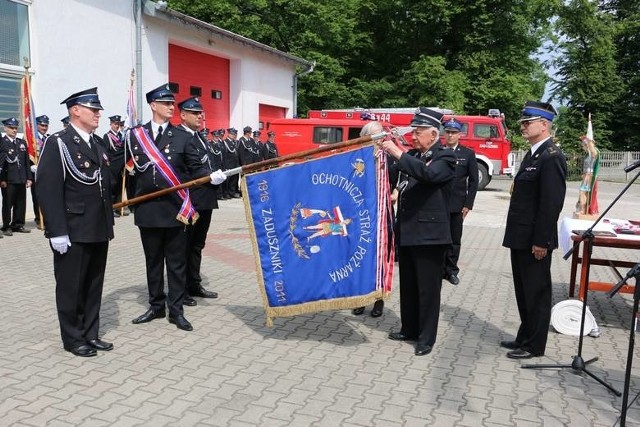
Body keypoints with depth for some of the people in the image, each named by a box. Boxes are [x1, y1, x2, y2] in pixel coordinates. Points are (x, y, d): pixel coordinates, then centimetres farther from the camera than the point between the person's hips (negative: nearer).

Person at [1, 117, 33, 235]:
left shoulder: (22, 142, 16)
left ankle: (18, 225, 18)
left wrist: (29, 177, 10)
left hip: (21, 179, 5)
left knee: (21, 203, 8)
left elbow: (27, 162, 15)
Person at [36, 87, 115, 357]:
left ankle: (91, 334, 27)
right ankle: (74, 338, 20)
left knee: (94, 285, 14)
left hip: (99, 230, 7)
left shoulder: (98, 144, 13)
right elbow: (47, 190, -16)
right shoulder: (58, 143, -9)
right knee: (71, 286, 6)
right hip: (72, 232, -7)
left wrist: (109, 222, 13)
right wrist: (57, 232, -20)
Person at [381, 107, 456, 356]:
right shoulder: (412, 155, 13)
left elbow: (429, 173, -29)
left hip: (429, 234, -7)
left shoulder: (445, 158, -7)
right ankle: (409, 329, 31)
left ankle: (427, 338, 14)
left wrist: (398, 154, -29)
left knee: (427, 288, 2)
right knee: (408, 286, 16)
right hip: (407, 231, 7)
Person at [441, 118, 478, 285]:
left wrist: (468, 204, -4)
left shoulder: (468, 154, 3)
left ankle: (451, 270, 19)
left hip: (457, 205, 0)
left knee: (455, 240, 8)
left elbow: (473, 181, 3)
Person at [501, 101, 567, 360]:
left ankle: (534, 346, 16)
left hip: (535, 241, -9)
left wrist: (541, 241, -21)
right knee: (524, 291, 18)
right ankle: (525, 337, 31)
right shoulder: (533, 154, 14)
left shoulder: (551, 157, -16)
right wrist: (517, 236, 16)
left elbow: (552, 203, -21)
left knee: (536, 292, 3)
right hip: (521, 238, 9)